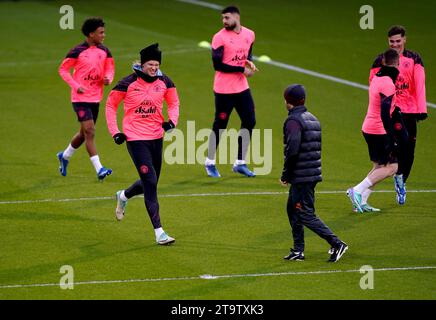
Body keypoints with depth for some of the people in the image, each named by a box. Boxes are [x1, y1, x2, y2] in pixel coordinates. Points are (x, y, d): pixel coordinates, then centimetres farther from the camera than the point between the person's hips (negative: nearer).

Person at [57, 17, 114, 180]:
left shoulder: (104, 51, 5)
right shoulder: (77, 51, -11)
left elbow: (110, 68, 16)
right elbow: (63, 69, -5)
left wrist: (108, 78, -7)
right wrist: (76, 86, -16)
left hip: (95, 98, 7)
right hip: (80, 98, -7)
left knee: (84, 133, 16)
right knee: (90, 131, -14)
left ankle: (65, 156, 41)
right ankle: (99, 169, -16)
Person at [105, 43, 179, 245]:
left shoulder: (164, 82, 0)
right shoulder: (128, 83, -10)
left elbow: (173, 103, 14)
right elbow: (110, 105, 1)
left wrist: (172, 121, -6)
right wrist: (115, 132, -4)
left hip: (156, 137, 5)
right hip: (135, 138, -5)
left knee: (150, 183, 15)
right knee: (150, 182, -12)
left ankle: (123, 196, 49)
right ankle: (158, 232, -11)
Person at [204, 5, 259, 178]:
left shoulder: (249, 34, 5)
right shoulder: (220, 37, -13)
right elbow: (217, 65, -16)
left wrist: (249, 62, -3)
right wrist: (242, 70, -17)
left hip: (242, 87, 6)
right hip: (224, 90, -6)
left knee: (249, 122, 5)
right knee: (220, 125, 1)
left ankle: (240, 163, 16)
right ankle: (210, 163, 17)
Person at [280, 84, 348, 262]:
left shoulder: (293, 121, -14)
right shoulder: (313, 119, 15)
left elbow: (292, 151, -23)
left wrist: (285, 175, -12)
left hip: (301, 177, -9)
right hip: (313, 173, 9)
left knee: (306, 215, -6)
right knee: (293, 210, 18)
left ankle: (337, 244, -12)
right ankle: (298, 251, 20)